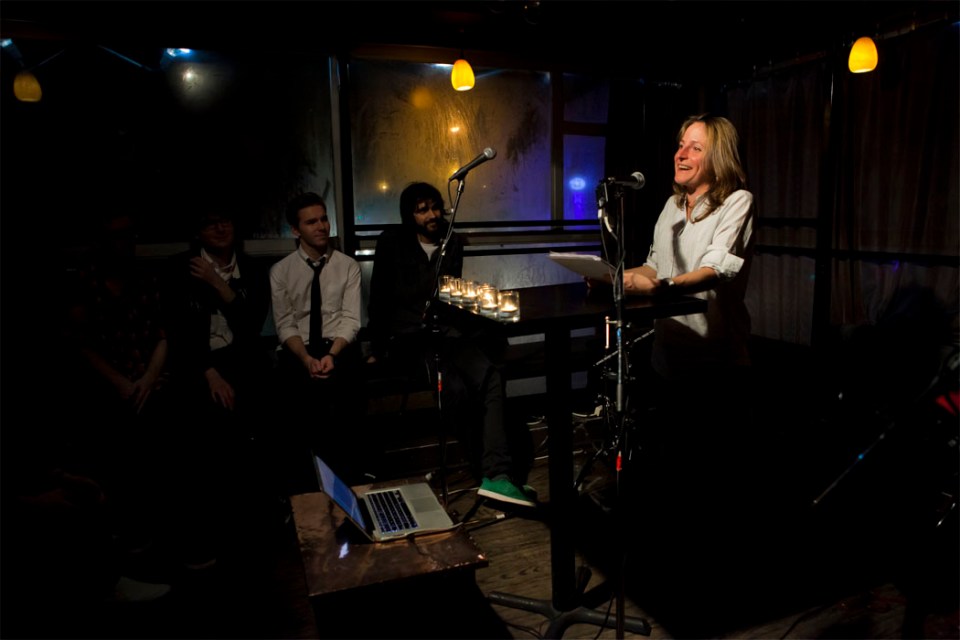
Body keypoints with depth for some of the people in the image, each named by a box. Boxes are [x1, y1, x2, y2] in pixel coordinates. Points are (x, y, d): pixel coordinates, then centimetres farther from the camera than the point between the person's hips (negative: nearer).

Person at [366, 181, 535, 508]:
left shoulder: (452, 243, 16)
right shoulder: (392, 242, 8)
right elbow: (379, 299, 7)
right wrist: (378, 349, 5)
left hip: (445, 333, 4)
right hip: (407, 339, -3)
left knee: (491, 378, -31)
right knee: (457, 388, -33)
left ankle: (496, 475, -36)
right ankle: (495, 470, -14)